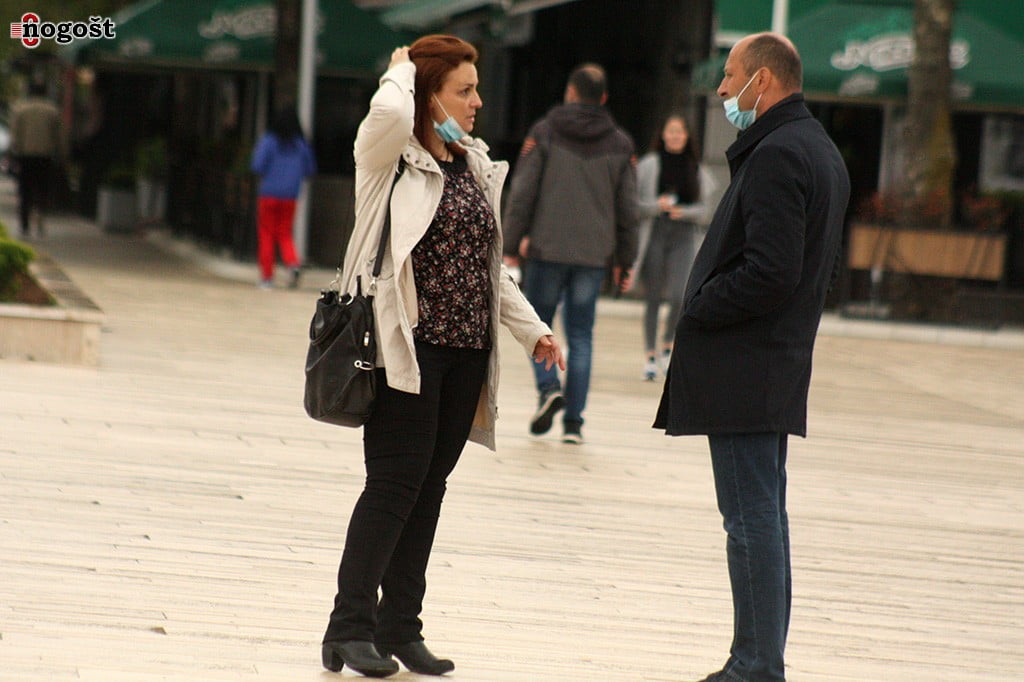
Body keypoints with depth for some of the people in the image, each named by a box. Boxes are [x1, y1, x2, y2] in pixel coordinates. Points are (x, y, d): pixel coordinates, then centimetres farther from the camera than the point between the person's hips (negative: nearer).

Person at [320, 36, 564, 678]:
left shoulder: (476, 168, 16)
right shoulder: (391, 159, -5)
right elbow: (389, 112, -30)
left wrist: (533, 329, 17)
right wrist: (402, 69, -9)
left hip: (467, 351, 7)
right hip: (410, 346, -7)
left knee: (429, 486, 8)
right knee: (396, 482, -8)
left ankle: (400, 627, 13)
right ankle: (350, 627, -3)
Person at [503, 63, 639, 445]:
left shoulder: (544, 133, 0)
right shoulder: (620, 145, 7)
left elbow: (522, 194, -5)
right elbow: (627, 209, 7)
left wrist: (512, 245, -1)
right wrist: (624, 260, 13)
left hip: (547, 251, -2)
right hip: (594, 256, 2)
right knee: (580, 336, 7)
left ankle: (548, 387, -13)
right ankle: (573, 421, 2)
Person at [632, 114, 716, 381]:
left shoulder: (696, 169, 8)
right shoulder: (650, 164, 1)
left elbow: (702, 207, 10)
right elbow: (634, 203, 1)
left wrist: (683, 212, -10)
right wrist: (655, 206, -17)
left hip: (683, 236, 1)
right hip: (654, 235, -1)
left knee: (679, 297, -11)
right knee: (652, 297, 2)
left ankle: (668, 345, 13)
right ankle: (650, 355, 12)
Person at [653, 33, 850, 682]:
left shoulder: (777, 154, -16)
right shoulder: (821, 151, 17)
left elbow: (769, 272, -24)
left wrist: (698, 310, -11)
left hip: (742, 364, -10)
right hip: (779, 363, 10)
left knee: (752, 518, -8)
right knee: (765, 515, 14)